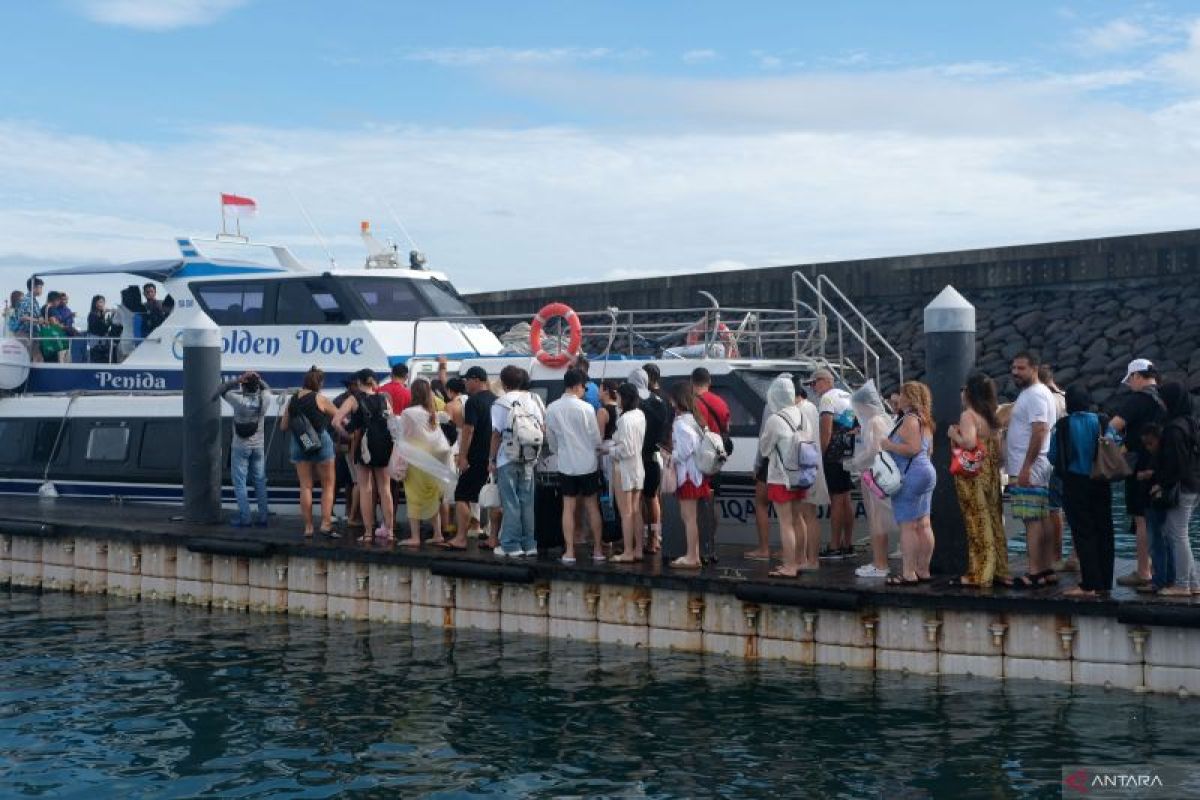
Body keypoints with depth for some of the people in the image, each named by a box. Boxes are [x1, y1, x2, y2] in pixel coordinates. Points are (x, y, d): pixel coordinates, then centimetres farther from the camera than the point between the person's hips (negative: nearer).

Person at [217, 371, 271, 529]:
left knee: (240, 483, 3)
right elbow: (267, 389, 15)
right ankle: (262, 517, 10)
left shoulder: (239, 401, -18)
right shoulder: (264, 400, -8)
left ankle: (244, 518, -1)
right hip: (258, 446, 4)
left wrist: (237, 380, -15)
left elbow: (221, 390, -5)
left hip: (240, 447, -4)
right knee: (260, 482, 10)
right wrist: (258, 380, -4)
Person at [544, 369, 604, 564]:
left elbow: (551, 439, 8)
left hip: (566, 465, 2)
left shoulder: (552, 409, -2)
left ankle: (569, 551, 4)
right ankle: (598, 550, 13)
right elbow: (596, 439, -6)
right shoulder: (586, 408, -12)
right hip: (588, 463, -2)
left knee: (569, 507, 6)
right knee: (592, 506, 8)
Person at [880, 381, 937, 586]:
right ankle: (923, 571, 12)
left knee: (908, 526, -8)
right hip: (926, 471, 10)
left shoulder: (910, 419, -13)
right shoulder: (924, 421, 17)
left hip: (911, 475, -10)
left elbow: (913, 448, -23)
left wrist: (890, 446, -12)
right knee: (923, 525, 9)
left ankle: (909, 574, -9)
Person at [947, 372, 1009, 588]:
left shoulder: (968, 415, -12)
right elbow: (997, 448, 12)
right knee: (993, 522, 11)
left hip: (973, 476, -8)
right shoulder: (992, 418, 13)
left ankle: (979, 575, -2)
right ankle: (999, 571, 15)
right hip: (991, 474, 8)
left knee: (977, 524, -5)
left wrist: (953, 434, -10)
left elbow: (969, 442, -26)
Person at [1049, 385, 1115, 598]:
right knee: (1103, 532, 11)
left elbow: (1053, 457, -5)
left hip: (1075, 485, -3)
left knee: (1083, 534, 1)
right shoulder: (1102, 423, -4)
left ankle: (1089, 585, -2)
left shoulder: (1063, 426, -9)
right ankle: (1104, 582, 15)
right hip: (1101, 484, 3)